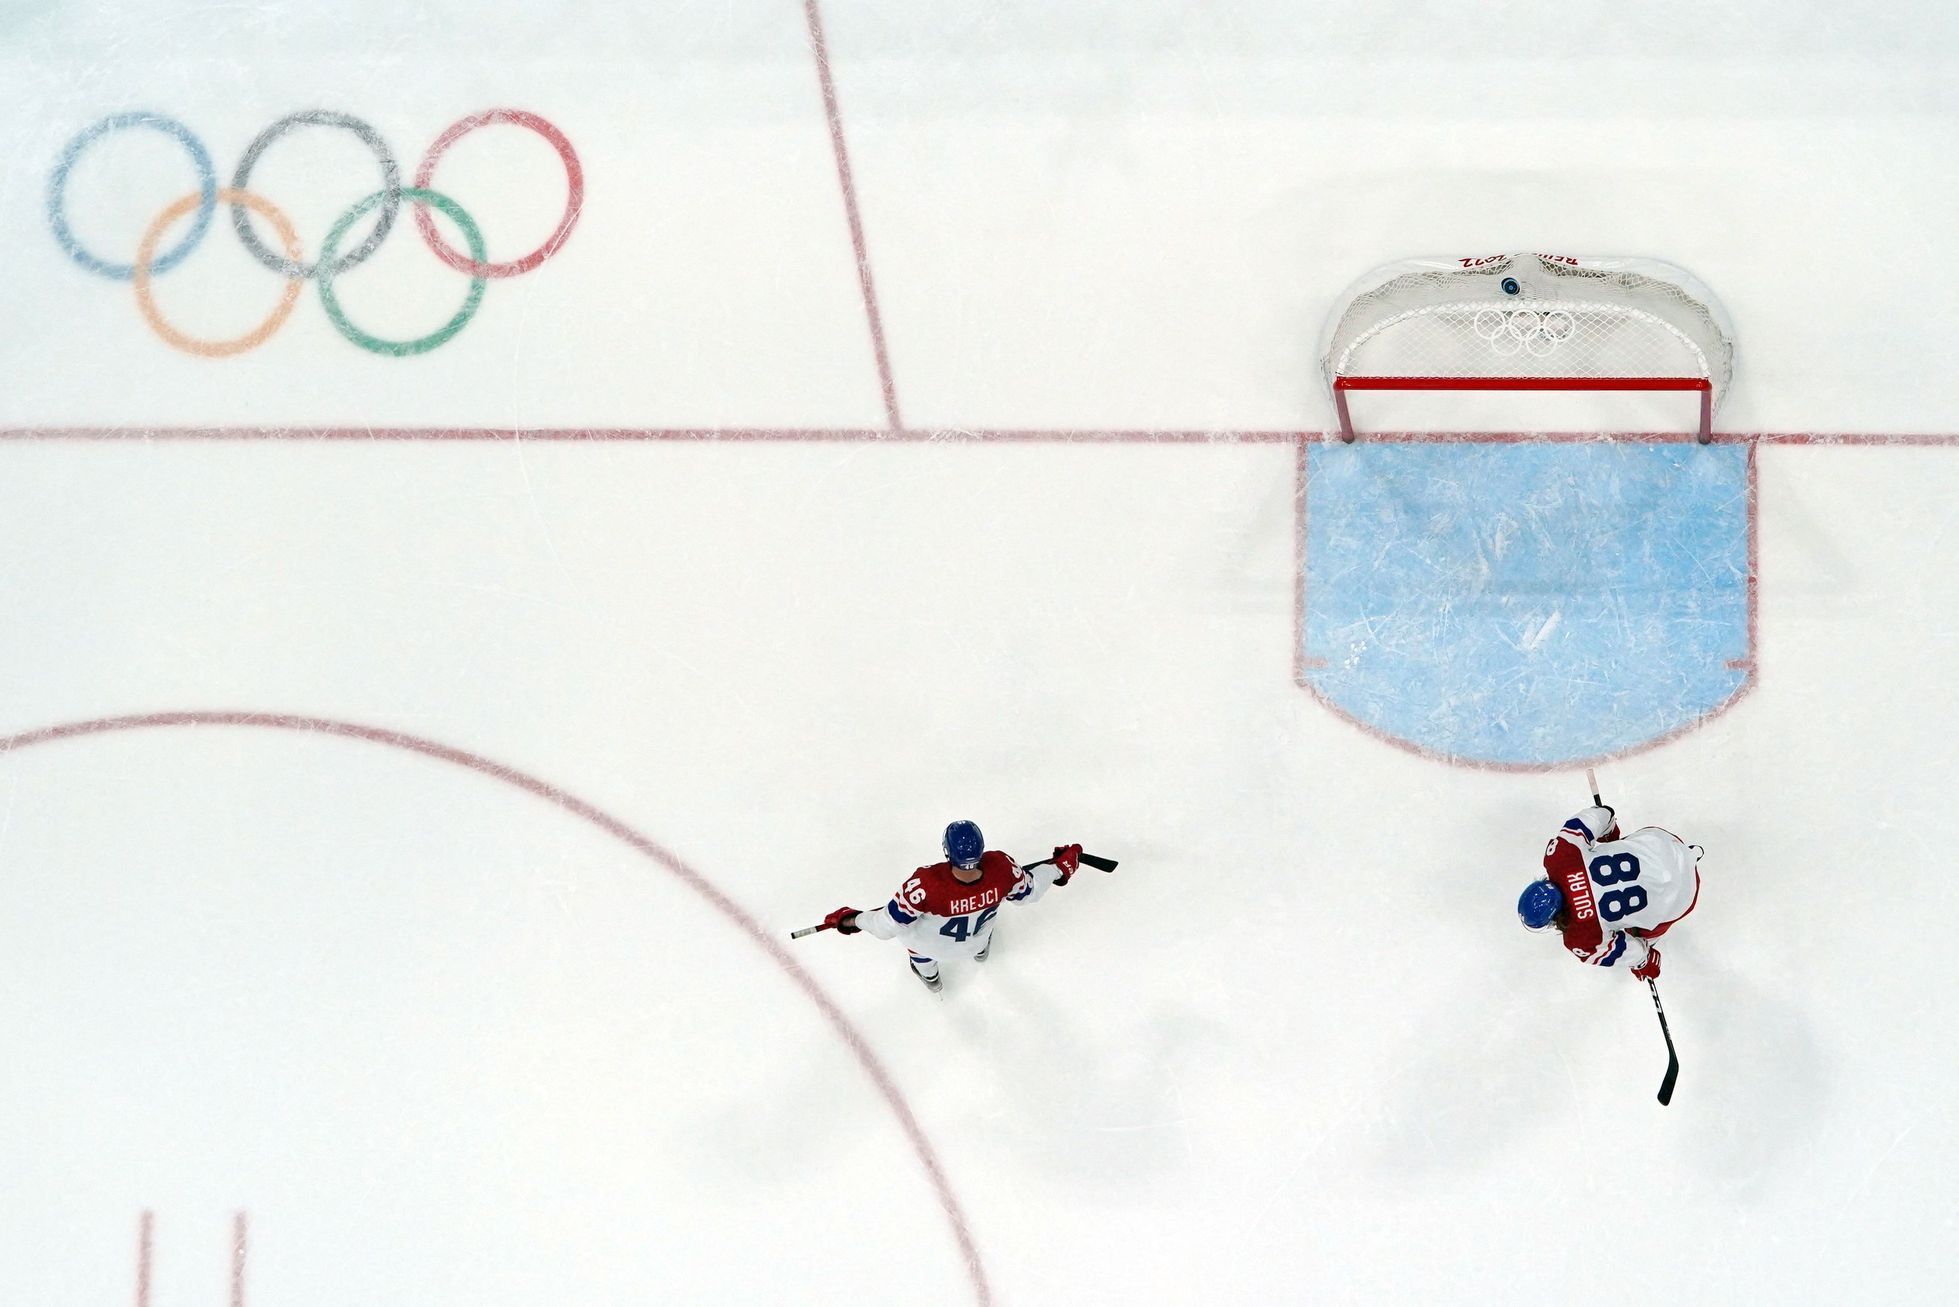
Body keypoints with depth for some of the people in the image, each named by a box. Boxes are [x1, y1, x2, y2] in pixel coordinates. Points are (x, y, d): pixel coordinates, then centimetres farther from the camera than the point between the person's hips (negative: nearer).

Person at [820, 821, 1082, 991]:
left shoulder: (928, 883, -46)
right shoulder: (1001, 868, -38)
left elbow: (890, 924, -33)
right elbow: (1028, 890, -15)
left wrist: (852, 920, -16)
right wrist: (1060, 867, 1)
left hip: (935, 945, -2)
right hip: (978, 935, 3)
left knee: (908, 921, 30)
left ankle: (928, 974, 54)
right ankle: (981, 949, 68)